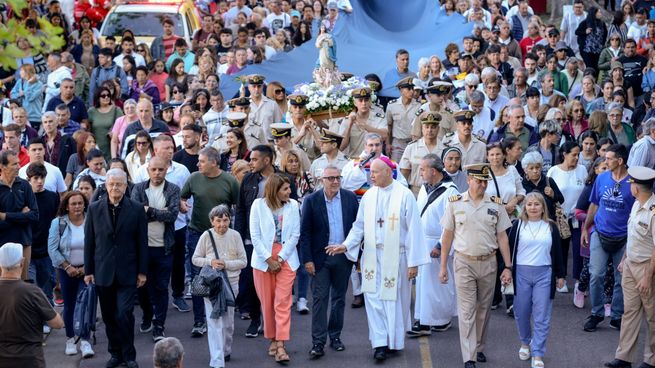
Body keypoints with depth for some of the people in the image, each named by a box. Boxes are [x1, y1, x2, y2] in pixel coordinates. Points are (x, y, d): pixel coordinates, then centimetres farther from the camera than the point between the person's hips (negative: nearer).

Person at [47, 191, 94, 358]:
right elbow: (52, 249, -6)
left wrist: (87, 267, -10)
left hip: (87, 270, -1)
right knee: (69, 305, 9)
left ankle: (85, 341, -5)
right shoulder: (58, 223, -5)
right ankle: (70, 339, 21)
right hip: (67, 270, 1)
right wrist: (68, 267, -10)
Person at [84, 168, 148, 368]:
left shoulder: (136, 209, -1)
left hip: (127, 273, -2)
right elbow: (89, 241, 5)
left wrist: (142, 272, 0)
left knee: (124, 314, -9)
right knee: (109, 316, 8)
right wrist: (88, 270, 4)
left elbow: (142, 242, 1)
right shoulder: (94, 208, 3)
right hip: (103, 272, 2)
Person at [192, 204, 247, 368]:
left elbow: (243, 261, 1)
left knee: (228, 322, 13)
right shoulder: (206, 236, -4)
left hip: (231, 283, 2)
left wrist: (226, 264, -14)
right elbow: (195, 259, 3)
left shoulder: (235, 236, -2)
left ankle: (226, 351, 36)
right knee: (214, 322, -8)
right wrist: (210, 262, -14)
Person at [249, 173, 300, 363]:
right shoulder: (258, 205, -2)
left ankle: (280, 345, -9)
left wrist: (280, 258, -8)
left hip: (286, 258, 0)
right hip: (263, 258, 0)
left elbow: (295, 235, -1)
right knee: (267, 302, 6)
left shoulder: (292, 205, 1)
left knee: (283, 302, -6)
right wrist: (268, 259, -9)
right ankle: (272, 339, 20)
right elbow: (255, 236, -3)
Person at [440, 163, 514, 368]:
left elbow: (502, 237, 5)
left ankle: (479, 348, 28)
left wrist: (508, 267, 1)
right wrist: (443, 266, 3)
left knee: (483, 309, 12)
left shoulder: (495, 205, 2)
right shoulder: (455, 203, -2)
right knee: (467, 310, -4)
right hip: (464, 263, -2)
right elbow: (447, 235, 3)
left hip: (488, 263, 2)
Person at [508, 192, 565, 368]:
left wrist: (560, 275, 11)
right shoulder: (518, 226, 3)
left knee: (541, 316, -3)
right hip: (521, 273, 0)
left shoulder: (551, 227, 6)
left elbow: (557, 251, 11)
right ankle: (525, 343, 33)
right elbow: (510, 249, 4)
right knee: (522, 312, 8)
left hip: (544, 274, 0)